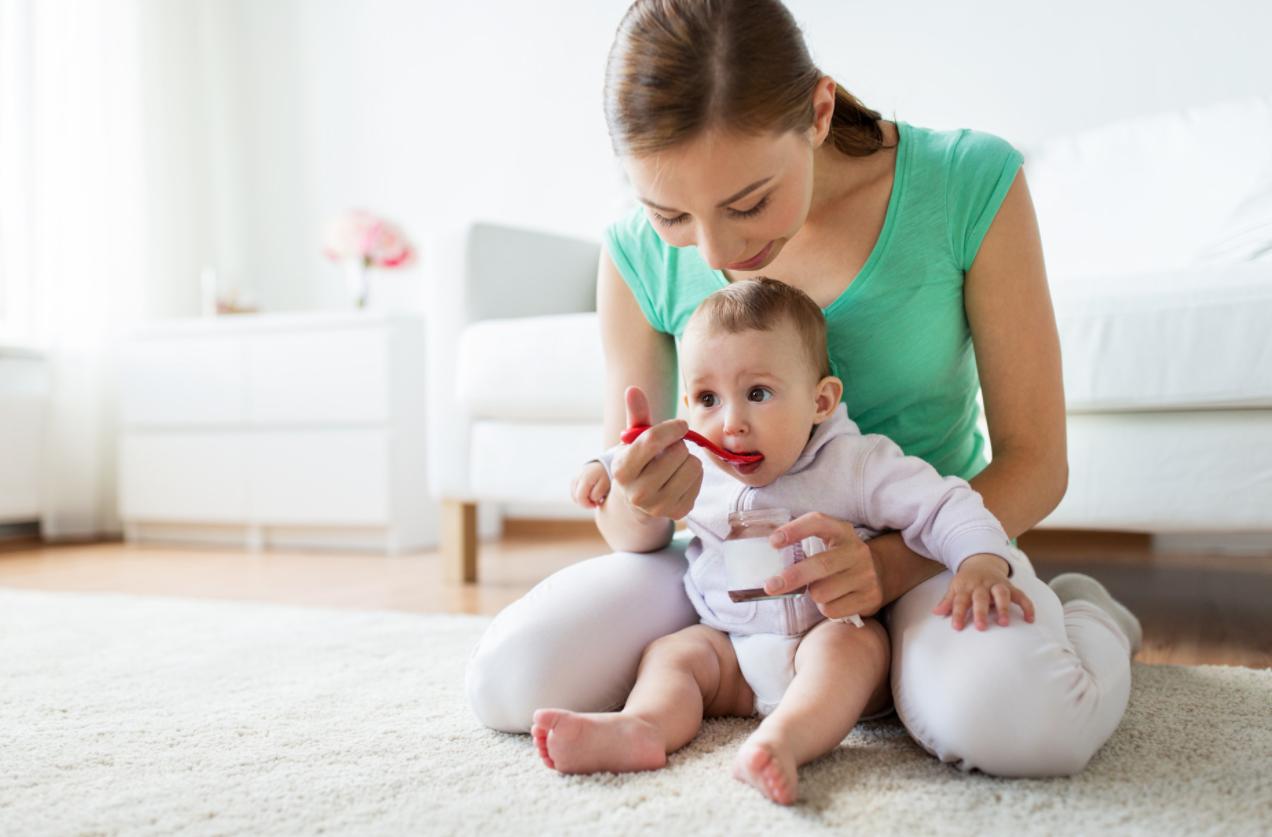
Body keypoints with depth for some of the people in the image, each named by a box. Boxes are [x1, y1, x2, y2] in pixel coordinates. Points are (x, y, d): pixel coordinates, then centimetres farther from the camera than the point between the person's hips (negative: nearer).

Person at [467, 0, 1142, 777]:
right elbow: (622, 524, -5)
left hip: (929, 545, -2)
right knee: (508, 679, -18)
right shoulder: (639, 255, -12)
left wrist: (891, 562, -30)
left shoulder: (969, 184, -18)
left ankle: (1087, 614, 3)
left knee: (1016, 723, -35)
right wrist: (639, 510, -31)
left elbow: (1035, 462, -12)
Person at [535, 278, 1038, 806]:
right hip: (730, 650, 5)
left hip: (834, 633, -4)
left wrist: (981, 562, -34)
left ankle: (782, 740, -55)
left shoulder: (854, 465, -12)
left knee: (853, 641, -33)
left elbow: (943, 506, -15)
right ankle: (642, 726, -42)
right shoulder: (693, 468, 2)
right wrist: (619, 466, 1)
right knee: (671, 650, -15)